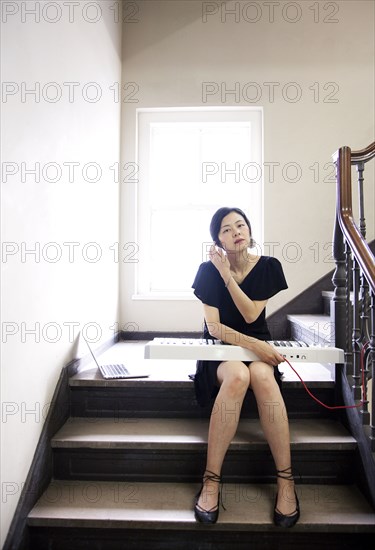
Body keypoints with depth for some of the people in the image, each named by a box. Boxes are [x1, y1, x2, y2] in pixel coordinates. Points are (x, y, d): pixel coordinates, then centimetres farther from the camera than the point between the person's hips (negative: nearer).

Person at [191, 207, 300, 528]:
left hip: (258, 345, 1)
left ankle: (285, 480, -25)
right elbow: (214, 327, -12)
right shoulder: (208, 270, -5)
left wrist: (227, 275, -16)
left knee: (262, 375, -36)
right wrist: (254, 345, -27)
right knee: (237, 375, -37)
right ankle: (212, 480, -27)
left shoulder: (268, 266, -1)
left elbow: (251, 315, -9)